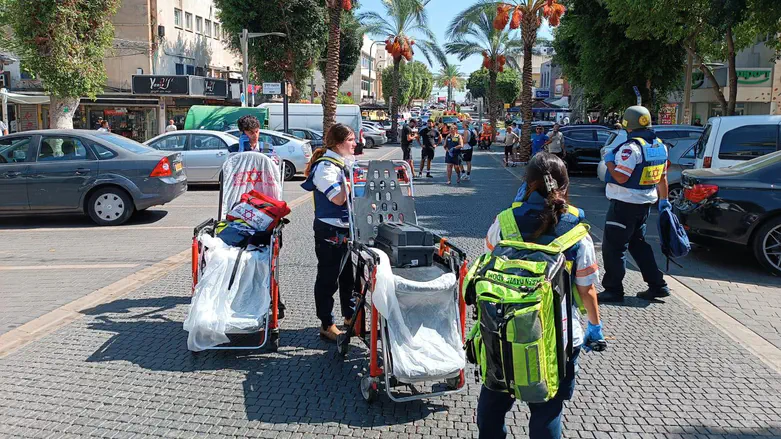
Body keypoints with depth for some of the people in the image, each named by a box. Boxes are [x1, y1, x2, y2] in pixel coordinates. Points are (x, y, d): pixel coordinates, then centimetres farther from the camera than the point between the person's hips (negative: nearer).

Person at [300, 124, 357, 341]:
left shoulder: (346, 163, 11)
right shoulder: (326, 167, -17)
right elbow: (339, 198, -25)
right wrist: (349, 176, -20)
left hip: (348, 227, 9)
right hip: (331, 231, -9)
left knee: (349, 274, 19)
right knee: (328, 278, 1)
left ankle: (350, 317, 34)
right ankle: (327, 325, 11)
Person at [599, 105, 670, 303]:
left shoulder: (631, 147, -20)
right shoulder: (659, 145, 8)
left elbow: (621, 177, -25)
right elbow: (662, 177, 14)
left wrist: (609, 161, -9)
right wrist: (663, 200, 22)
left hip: (625, 204, -9)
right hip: (645, 203, 9)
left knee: (613, 247, 0)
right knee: (638, 243, 21)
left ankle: (613, 289, 3)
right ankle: (657, 285, 22)